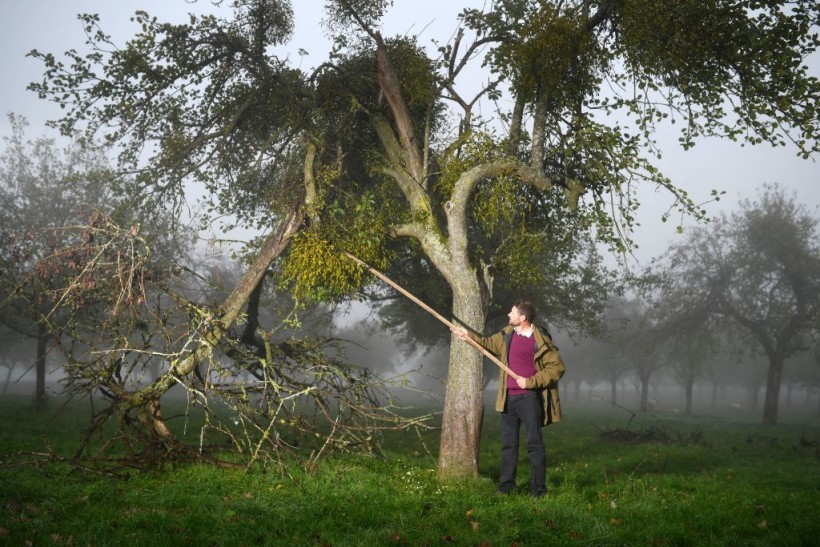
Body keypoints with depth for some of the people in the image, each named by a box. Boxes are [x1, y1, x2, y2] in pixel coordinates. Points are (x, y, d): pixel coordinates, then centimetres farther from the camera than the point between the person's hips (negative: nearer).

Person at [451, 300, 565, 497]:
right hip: (508, 398, 7)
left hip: (529, 398, -7)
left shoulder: (540, 339, -11)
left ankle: (538, 489, 3)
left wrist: (530, 382, -16)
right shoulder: (507, 335, 10)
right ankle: (506, 486, 21)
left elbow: (557, 367, -13)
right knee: (508, 444, 12)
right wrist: (469, 336, 26)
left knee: (534, 444, -4)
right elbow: (489, 343, 30)